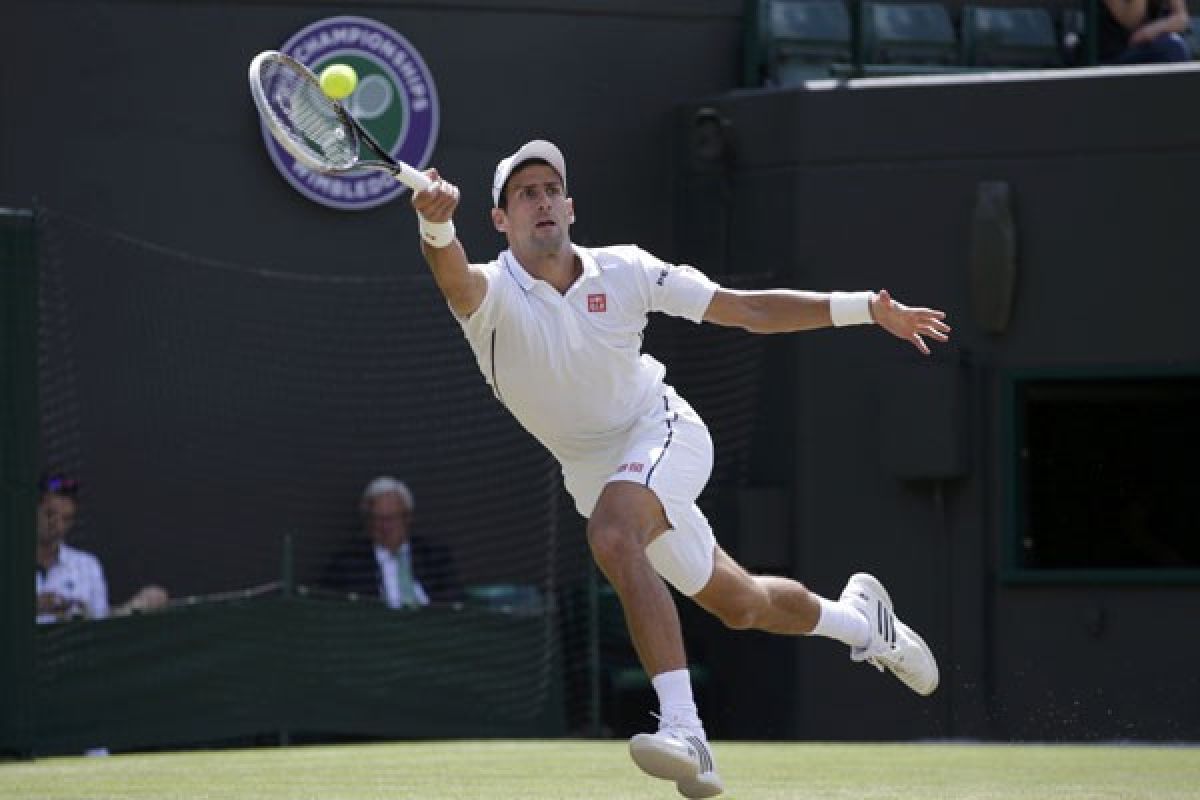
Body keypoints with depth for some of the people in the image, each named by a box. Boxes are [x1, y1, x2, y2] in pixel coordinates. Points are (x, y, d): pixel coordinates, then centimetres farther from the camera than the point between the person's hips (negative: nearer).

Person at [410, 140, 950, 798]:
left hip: (662, 432, -3)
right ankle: (857, 616, 46)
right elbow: (454, 279, -43)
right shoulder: (493, 292, -17)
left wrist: (867, 309, -10)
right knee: (739, 606, 13)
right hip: (592, 468, 3)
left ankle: (684, 731, -42)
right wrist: (436, 227, -67)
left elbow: (747, 310, -5)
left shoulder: (622, 271, -13)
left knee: (612, 534, -35)